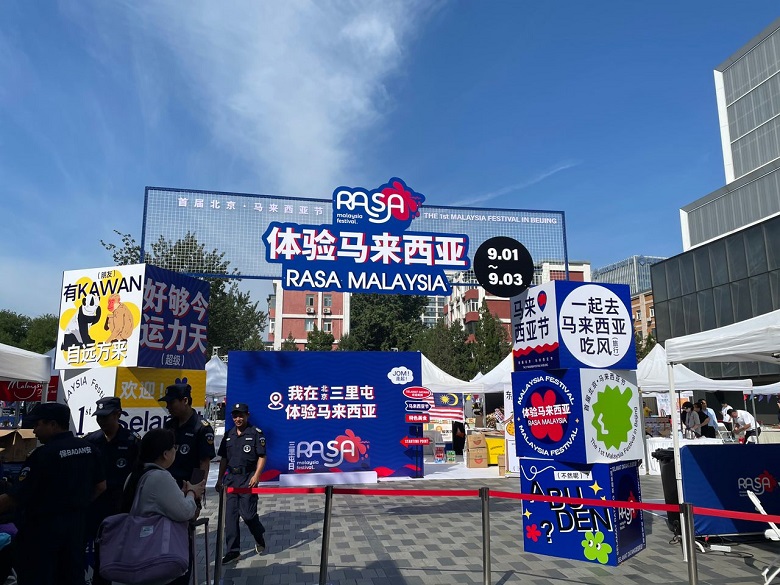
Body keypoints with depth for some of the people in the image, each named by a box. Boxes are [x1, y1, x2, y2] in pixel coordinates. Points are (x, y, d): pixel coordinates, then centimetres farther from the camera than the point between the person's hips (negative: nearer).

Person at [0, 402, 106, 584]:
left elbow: (15, 498, -18)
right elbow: (100, 487, 9)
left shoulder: (43, 454, -18)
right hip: (76, 522, 7)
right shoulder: (88, 448, 2)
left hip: (43, 526, -7)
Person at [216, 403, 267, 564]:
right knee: (230, 514, 4)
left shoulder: (256, 433, -5)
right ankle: (233, 550, 13)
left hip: (248, 478, -5)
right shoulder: (228, 435, 10)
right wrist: (220, 479, 11)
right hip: (231, 478, 5)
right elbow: (224, 459, 15)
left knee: (248, 514, -4)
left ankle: (259, 538, 25)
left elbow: (262, 457, -8)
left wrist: (256, 475, -18)